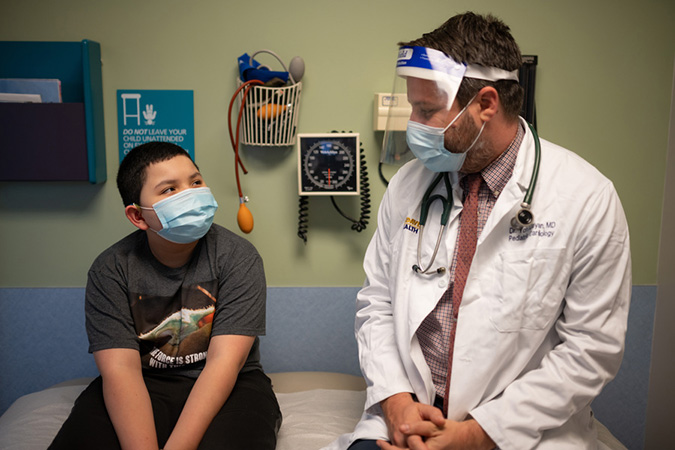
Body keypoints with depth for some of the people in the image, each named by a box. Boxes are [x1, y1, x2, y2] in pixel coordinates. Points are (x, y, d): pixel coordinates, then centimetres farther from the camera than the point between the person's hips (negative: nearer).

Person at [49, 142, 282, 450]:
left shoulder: (237, 257, -12)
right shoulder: (110, 270, -6)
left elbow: (224, 362, -18)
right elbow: (120, 369, -14)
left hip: (225, 387, -1)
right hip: (143, 386, 2)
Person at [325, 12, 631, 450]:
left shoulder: (587, 198, -9)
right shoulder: (407, 184, 2)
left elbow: (592, 348, -8)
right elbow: (376, 301, 7)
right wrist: (395, 399, -8)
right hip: (407, 415, 2)